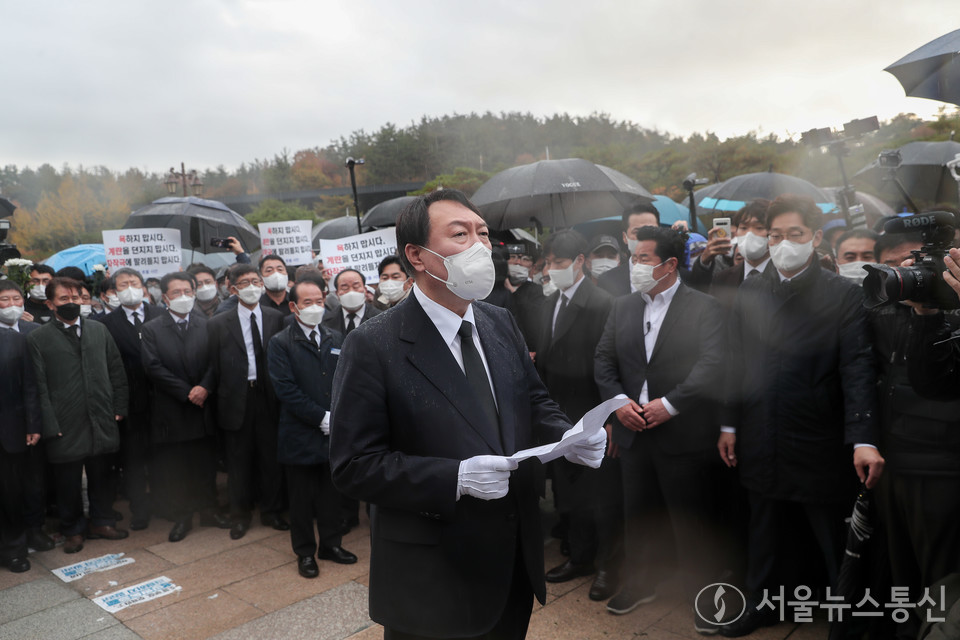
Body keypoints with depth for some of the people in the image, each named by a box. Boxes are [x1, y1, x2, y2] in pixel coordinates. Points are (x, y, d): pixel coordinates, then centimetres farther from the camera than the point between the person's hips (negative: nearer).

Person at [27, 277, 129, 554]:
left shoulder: (99, 330, 8)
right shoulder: (38, 339, -2)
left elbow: (116, 372, 9)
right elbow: (39, 387, -6)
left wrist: (119, 408, 3)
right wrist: (50, 425, -10)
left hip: (101, 421, 3)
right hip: (65, 426, -3)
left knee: (102, 475, 13)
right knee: (67, 481, 10)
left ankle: (102, 521, 31)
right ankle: (73, 529, 28)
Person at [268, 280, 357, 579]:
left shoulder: (336, 340, 10)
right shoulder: (280, 343, -5)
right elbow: (286, 389, -14)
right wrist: (322, 418, -16)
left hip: (334, 431, 4)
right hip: (301, 435, -4)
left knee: (332, 493, 14)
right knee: (302, 498, 9)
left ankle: (330, 543, 30)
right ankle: (305, 552, 24)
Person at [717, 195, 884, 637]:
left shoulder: (842, 295, -6)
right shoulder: (750, 292, 6)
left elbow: (857, 369, -13)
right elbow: (736, 362, 8)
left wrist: (864, 440, -23)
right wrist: (729, 424, 6)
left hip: (819, 446, -4)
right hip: (761, 440, 4)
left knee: (835, 539, 11)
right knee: (764, 532, 19)